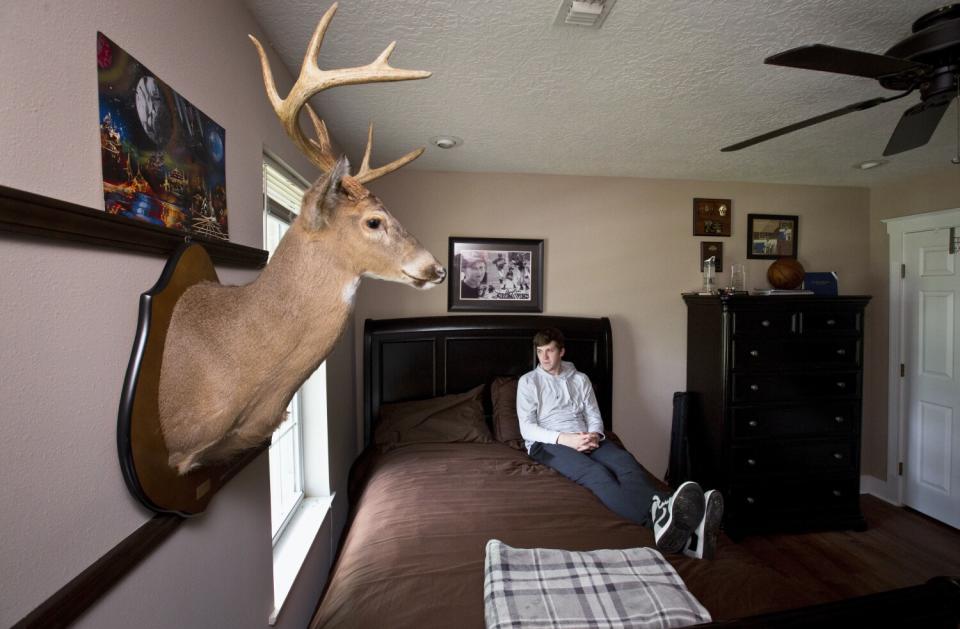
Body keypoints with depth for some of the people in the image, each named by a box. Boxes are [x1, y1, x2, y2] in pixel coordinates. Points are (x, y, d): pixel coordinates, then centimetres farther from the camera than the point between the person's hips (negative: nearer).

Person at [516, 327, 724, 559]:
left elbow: (594, 416, 14)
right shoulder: (528, 381, 9)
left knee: (625, 460, -30)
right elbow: (526, 427, -1)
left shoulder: (580, 379, 20)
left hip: (585, 439, 4)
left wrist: (594, 435, -11)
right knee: (595, 473, -36)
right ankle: (660, 519, -63)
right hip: (548, 443, -4)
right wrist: (565, 439, -16)